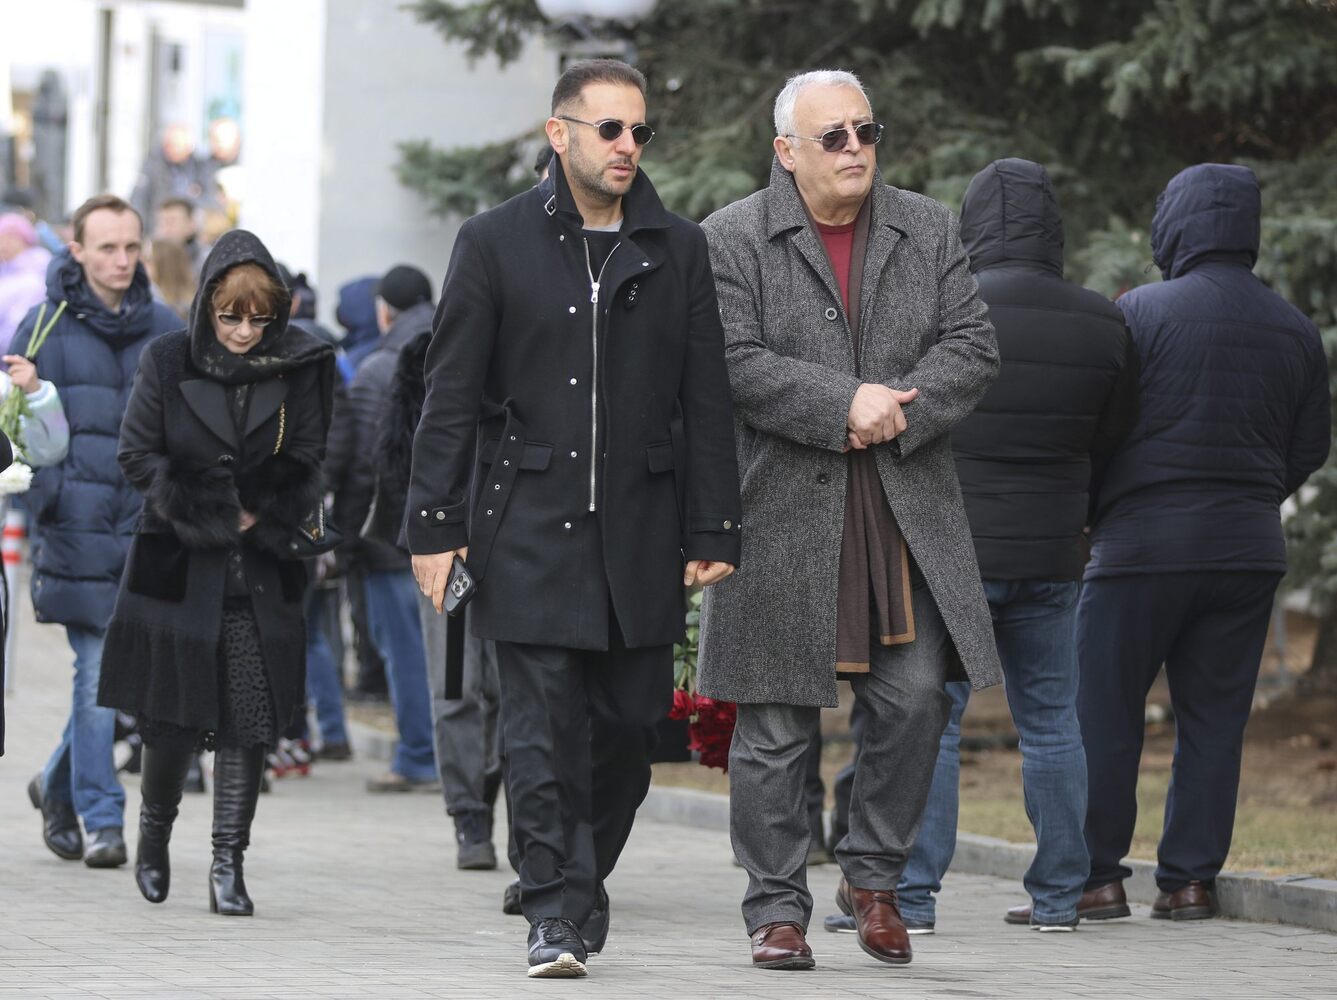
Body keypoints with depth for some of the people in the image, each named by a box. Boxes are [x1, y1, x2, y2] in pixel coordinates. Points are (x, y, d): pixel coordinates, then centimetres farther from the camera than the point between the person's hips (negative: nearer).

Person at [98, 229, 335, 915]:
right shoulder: (168, 363, -1)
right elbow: (137, 454, -2)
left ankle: (228, 864, -3)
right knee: (172, 716, 4)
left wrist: (259, 515, -9)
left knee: (249, 717, -6)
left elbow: (305, 464, 5)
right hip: (177, 564, -1)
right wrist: (201, 512, -10)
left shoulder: (297, 369, 2)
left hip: (260, 569, 1)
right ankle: (154, 830, 30)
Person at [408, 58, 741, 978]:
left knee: (630, 724, 5)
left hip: (640, 530, 2)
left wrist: (712, 533, 3)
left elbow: (707, 401, 8)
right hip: (531, 527, -2)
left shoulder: (680, 249, 9)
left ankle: (585, 877, 25)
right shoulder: (496, 243, 3)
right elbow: (451, 396, 3)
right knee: (544, 728, -6)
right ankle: (558, 914, -3)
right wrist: (437, 525, -3)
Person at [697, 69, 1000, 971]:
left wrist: (895, 412, -12)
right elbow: (734, 364, -11)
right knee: (777, 725, 1)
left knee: (914, 700, -2)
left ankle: (874, 875, 18)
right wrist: (846, 406, -19)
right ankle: (777, 908, 10)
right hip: (783, 515, -3)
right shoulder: (732, 240, 0)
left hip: (910, 514, 3)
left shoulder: (929, 231, 11)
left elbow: (973, 349, 4)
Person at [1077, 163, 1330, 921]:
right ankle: (1191, 878, 4)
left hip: (1143, 544, -4)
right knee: (1215, 720, 7)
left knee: (1102, 713, 2)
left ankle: (1096, 874, 0)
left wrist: (1082, 510, 10)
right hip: (1248, 552, 4)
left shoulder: (1142, 312, -8)